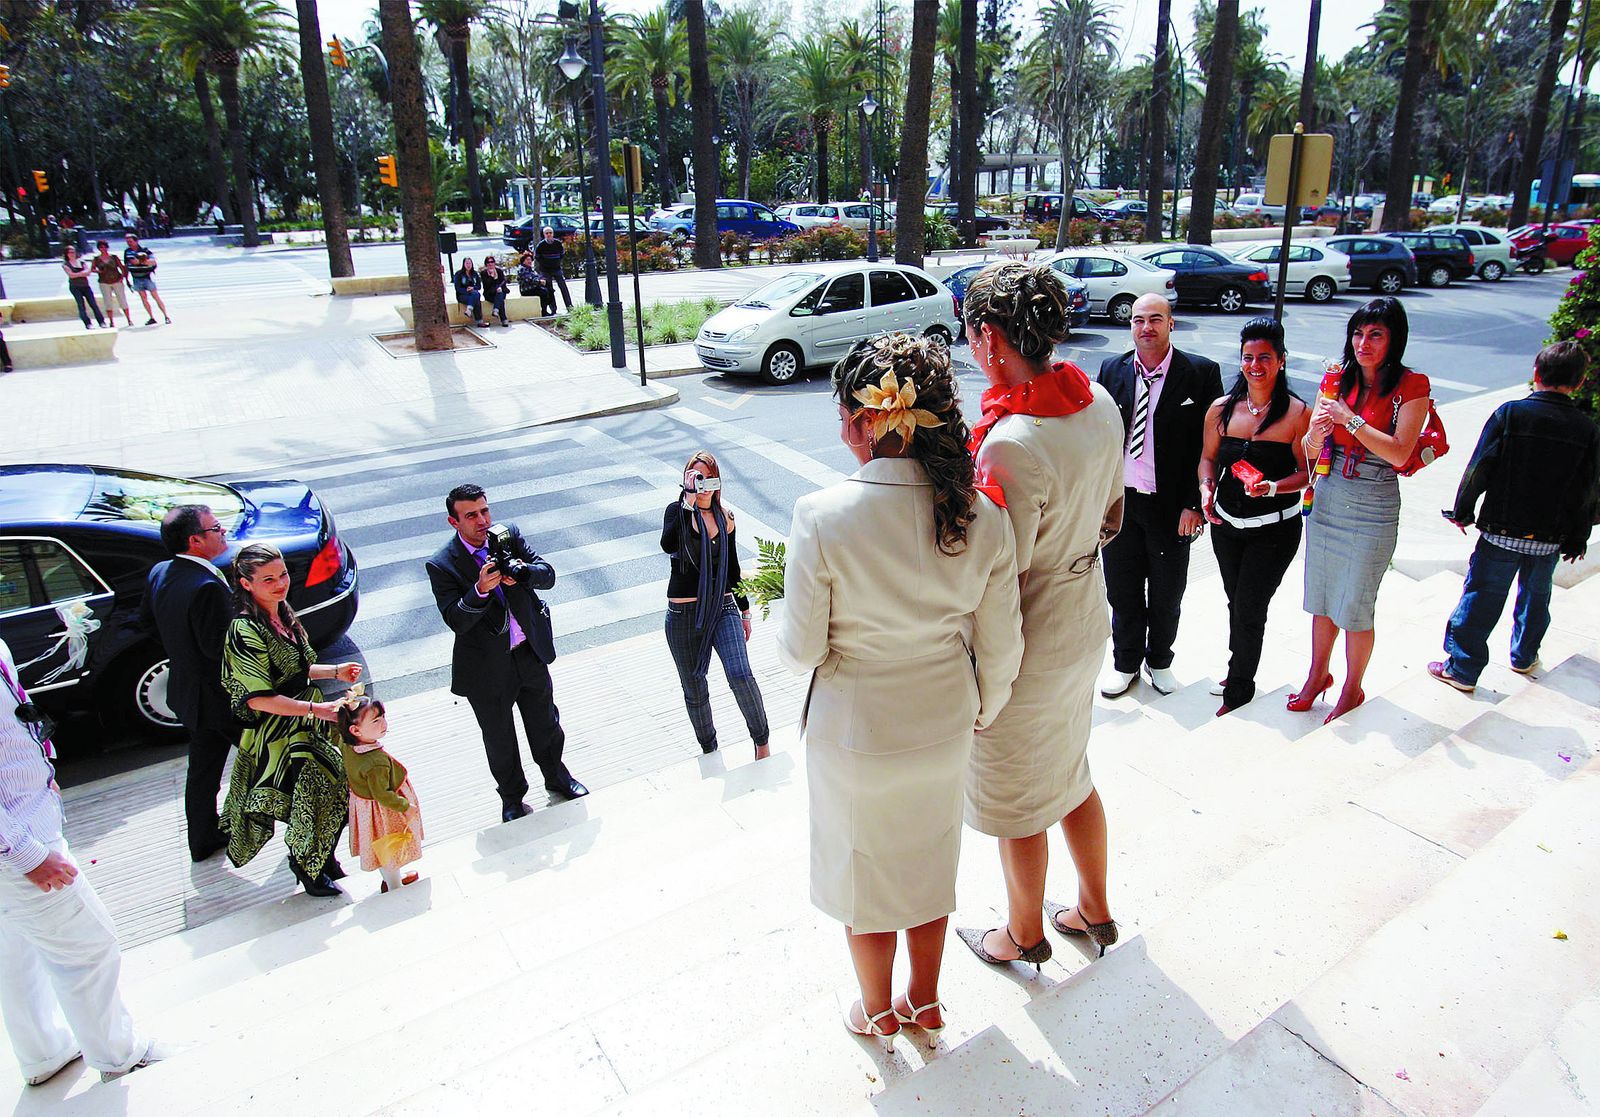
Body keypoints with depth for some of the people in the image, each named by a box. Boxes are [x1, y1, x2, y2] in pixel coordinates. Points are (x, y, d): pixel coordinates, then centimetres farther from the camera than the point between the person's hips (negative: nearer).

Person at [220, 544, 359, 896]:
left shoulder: (282, 615, 5)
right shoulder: (245, 631, -22)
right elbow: (258, 698, -25)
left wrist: (335, 671, 8)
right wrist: (315, 708, -25)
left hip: (306, 723, 8)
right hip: (277, 734, -8)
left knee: (333, 786, 12)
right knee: (312, 792, 0)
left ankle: (321, 857, 33)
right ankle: (307, 867, 25)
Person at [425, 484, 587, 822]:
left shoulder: (509, 535, -7)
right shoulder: (442, 565, -16)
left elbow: (548, 575, -10)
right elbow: (457, 621, -22)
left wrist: (522, 572, -30)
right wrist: (480, 589, -38)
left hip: (530, 652, 3)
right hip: (488, 666, -3)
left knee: (545, 723, 22)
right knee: (499, 739, 17)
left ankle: (556, 776, 47)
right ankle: (512, 796, 41)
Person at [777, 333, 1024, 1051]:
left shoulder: (823, 516, -27)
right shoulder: (983, 519, -15)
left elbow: (801, 652, -19)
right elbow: (999, 650, -5)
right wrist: (978, 716, 13)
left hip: (854, 735, -3)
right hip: (943, 725, 4)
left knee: (864, 874, 23)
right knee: (931, 864, 28)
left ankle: (878, 1014, 47)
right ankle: (925, 1004, 50)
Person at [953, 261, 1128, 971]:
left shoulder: (1012, 444, -31)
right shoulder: (1099, 403, -4)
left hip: (1026, 647, -8)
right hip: (1087, 620, 8)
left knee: (1015, 801, 16)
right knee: (1071, 773, 27)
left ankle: (1024, 933, 40)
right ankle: (1094, 910, 48)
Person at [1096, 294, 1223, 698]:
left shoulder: (1201, 372, -7)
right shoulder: (1112, 369, 1)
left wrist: (1194, 504, -11)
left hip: (1172, 505, -2)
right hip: (1119, 501, 2)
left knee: (1167, 595, 15)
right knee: (1122, 592, 14)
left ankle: (1160, 660, 38)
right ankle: (1126, 662, 34)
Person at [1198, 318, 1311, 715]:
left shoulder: (1298, 413, -11)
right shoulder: (1222, 409, 0)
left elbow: (1308, 471, -7)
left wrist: (1274, 488, -25)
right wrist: (1207, 487, -7)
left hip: (1275, 530, -4)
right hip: (1226, 524, 4)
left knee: (1249, 609, 0)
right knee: (1237, 604, 18)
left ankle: (1238, 688, 20)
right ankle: (1240, 673, 38)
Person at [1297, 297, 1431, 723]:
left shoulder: (1410, 387, -8)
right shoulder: (1338, 380, 3)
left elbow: (1399, 453, -19)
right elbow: (1310, 452, 1)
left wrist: (1350, 419, -23)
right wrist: (1317, 431, -20)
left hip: (1374, 508, -4)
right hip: (1327, 499, 4)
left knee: (1355, 607, 5)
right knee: (1321, 599, 15)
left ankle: (1353, 688, 24)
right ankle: (1318, 674, 33)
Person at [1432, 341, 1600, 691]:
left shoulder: (1510, 413, -11)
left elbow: (1479, 469, -10)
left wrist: (1463, 511, 2)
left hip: (1501, 531, -3)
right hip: (1551, 539, 3)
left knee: (1481, 597, 3)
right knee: (1535, 595, 23)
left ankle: (1462, 669, 7)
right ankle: (1524, 657, 40)